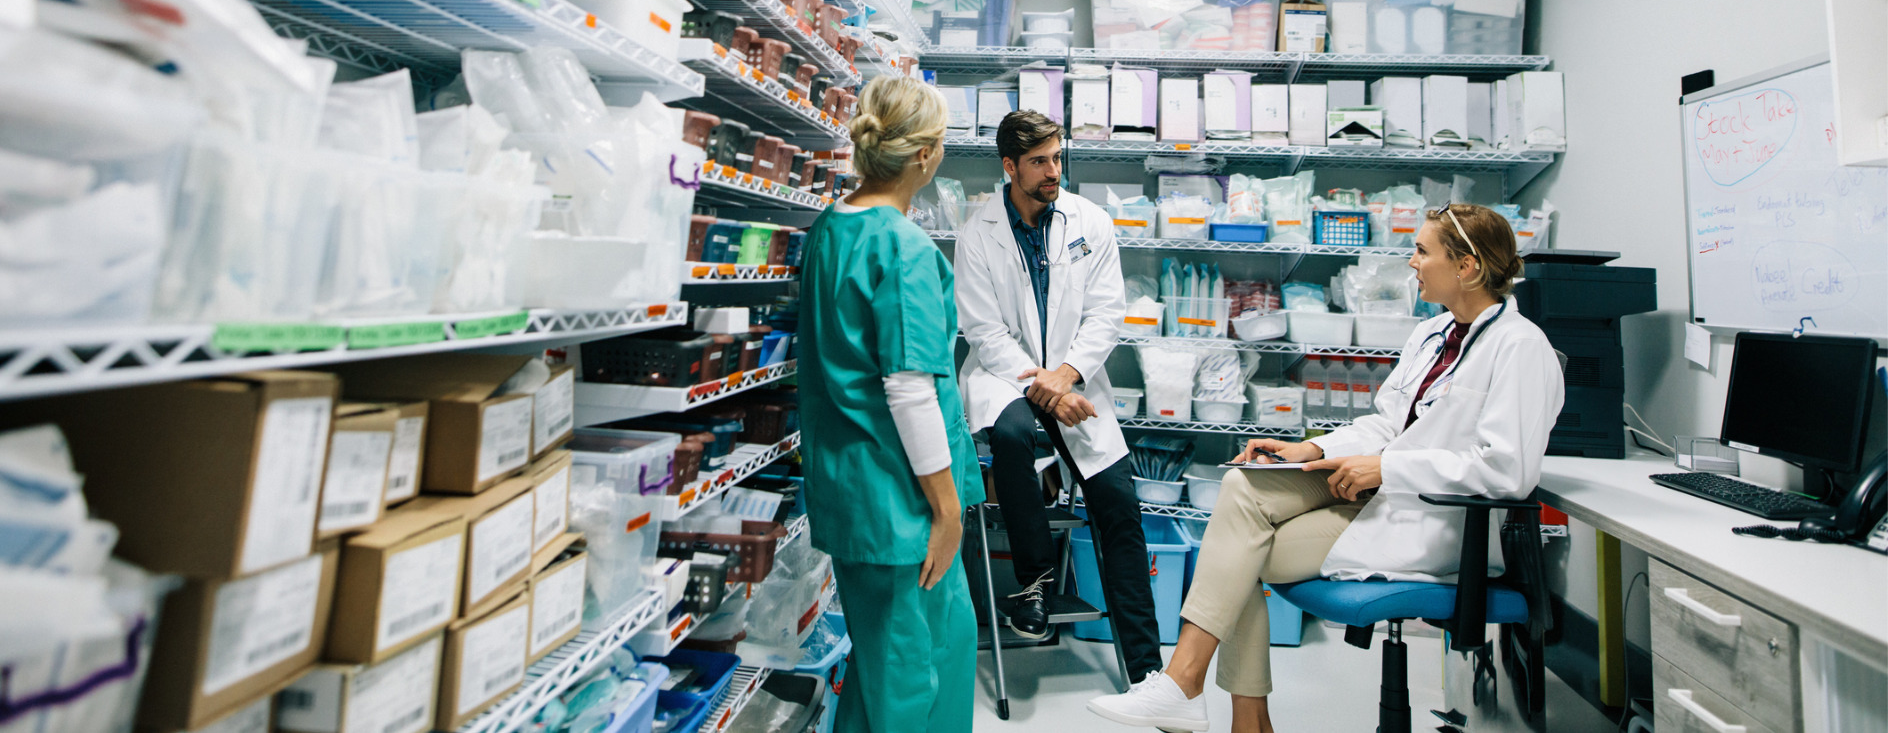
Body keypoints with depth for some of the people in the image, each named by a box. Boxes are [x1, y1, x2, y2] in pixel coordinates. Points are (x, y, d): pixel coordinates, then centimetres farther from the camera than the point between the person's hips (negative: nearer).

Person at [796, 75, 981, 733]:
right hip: (896, 490, -9)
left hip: (842, 480, 9)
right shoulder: (906, 248, -20)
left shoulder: (827, 229, 7)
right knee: (905, 670, 9)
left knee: (952, 625, 24)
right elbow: (910, 390, -23)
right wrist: (946, 505, -14)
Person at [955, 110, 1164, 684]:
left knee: (1119, 502, -9)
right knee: (1012, 430, -37)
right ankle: (1035, 575, -12)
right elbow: (985, 331, -7)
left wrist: (1066, 373, -18)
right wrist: (1037, 382, -20)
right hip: (1004, 370, -2)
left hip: (1073, 376, 2)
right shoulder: (978, 236, -4)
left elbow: (1106, 313, -2)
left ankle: (1145, 668, 3)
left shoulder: (1092, 223, 1)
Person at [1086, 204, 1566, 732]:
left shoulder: (1521, 347, -11)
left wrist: (1385, 467, -19)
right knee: (1243, 485, -14)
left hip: (1432, 525, -8)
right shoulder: (1431, 333, 16)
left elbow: (1508, 469, -20)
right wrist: (1311, 449, -2)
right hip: (1381, 486, 8)